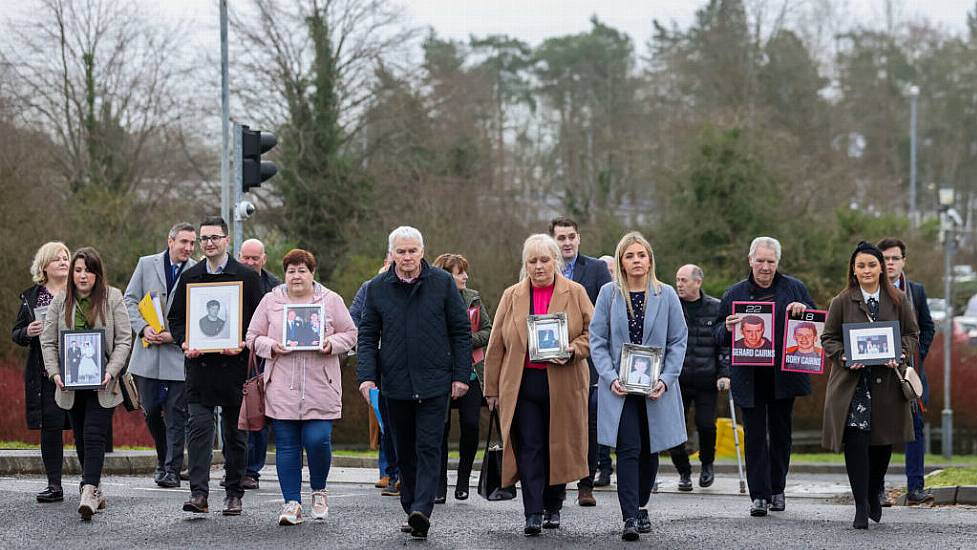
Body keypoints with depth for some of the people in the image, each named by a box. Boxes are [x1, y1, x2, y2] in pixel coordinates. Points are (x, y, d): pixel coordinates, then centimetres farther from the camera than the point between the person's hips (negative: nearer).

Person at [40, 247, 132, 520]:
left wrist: (110, 372, -14)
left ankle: (89, 493, -22)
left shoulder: (112, 298, -1)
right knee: (81, 438, 10)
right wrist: (55, 373, -7)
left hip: (102, 385, -4)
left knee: (94, 436, -14)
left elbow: (123, 340, -3)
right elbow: (48, 341, 6)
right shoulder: (60, 302, 6)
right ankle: (95, 490, 23)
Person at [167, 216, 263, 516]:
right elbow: (175, 318, 13)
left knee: (235, 433, 7)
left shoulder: (247, 277, 3)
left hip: (234, 365, -1)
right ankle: (198, 494, -13)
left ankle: (233, 494, 16)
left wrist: (242, 344, -15)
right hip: (199, 365, 1)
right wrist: (184, 342, -6)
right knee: (198, 429, -9)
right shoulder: (189, 277, 10)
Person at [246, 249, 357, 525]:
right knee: (286, 446, 1)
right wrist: (271, 346, -9)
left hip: (320, 388, -1)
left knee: (318, 440, -9)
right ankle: (292, 502, 7)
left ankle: (319, 491, 17)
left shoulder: (331, 300, 6)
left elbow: (350, 334, 9)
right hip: (282, 389, 1)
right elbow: (253, 338, 10)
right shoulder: (270, 301, 8)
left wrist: (332, 344, -10)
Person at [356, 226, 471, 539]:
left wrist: (461, 375, -1)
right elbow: (367, 336, 8)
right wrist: (366, 376, -4)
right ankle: (411, 509, 17)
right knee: (405, 452, 9)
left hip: (434, 382, -3)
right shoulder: (377, 288, 5)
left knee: (428, 448, -10)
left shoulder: (442, 283, 1)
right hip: (395, 383, 3)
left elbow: (461, 331, 4)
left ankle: (422, 509, -19)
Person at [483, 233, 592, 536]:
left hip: (563, 384, -1)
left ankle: (553, 507, 21)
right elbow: (496, 345, 10)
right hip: (522, 384, 1)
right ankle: (533, 513, -8)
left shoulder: (575, 293, 5)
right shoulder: (512, 296, 9)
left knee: (559, 447, 6)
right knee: (528, 449, -7)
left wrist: (572, 350, -15)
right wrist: (492, 388, 7)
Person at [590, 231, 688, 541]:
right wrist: (611, 378, -12)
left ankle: (641, 506, 27)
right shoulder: (609, 294, 0)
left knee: (650, 450, 10)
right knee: (628, 449, -11)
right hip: (620, 387, -2)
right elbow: (597, 340, 0)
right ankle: (630, 518, -14)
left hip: (656, 387, 2)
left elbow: (678, 341, 2)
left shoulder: (666, 295, 1)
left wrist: (666, 379, -9)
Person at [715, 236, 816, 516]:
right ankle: (759, 495, -4)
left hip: (784, 375, 1)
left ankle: (777, 490, 21)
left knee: (781, 433, 9)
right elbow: (717, 335, 8)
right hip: (750, 378, -1)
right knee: (755, 435, -3)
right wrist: (727, 329, -15)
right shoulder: (735, 294, 8)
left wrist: (803, 310, -13)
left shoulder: (795, 289, 7)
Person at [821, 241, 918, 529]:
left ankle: (873, 494, 34)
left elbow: (912, 334, 9)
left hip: (887, 382, 2)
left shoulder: (898, 300, 6)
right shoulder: (841, 302, 2)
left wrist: (900, 355, -10)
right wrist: (845, 358, -14)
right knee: (856, 441, -12)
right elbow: (828, 338, 4)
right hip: (852, 382, -2)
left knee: (884, 442, 10)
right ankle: (861, 508, -9)